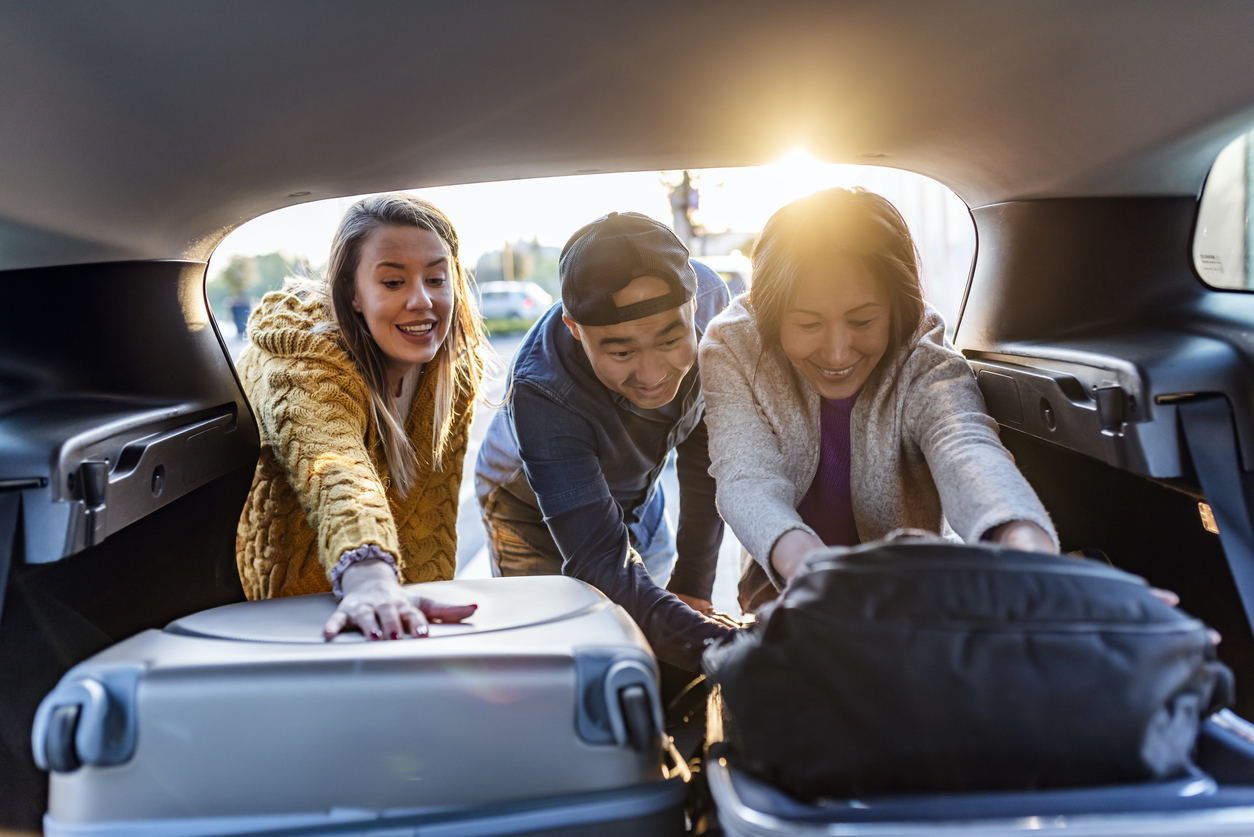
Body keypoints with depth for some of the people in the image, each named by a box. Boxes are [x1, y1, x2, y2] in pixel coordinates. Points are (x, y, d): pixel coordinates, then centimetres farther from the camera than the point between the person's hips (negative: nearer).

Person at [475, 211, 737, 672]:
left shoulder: (707, 296, -28)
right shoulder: (539, 396, -40)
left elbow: (705, 460, -17)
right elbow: (601, 562, -44)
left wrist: (693, 587, -18)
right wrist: (713, 645, -59)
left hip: (638, 494, 4)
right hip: (534, 510, -3)